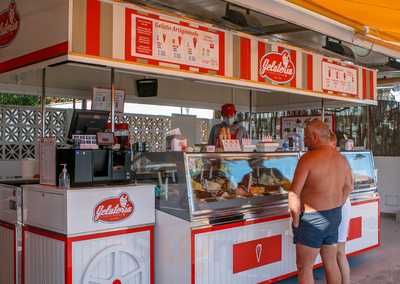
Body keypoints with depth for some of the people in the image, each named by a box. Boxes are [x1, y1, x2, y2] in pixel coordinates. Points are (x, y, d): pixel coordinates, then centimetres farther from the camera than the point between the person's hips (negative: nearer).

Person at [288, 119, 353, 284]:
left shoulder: (308, 158, -19)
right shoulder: (342, 159, 3)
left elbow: (294, 193, -21)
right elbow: (348, 187, 17)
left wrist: (296, 220, -11)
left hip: (312, 220, -7)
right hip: (334, 217, 7)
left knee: (304, 268, 4)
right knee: (331, 262, 21)